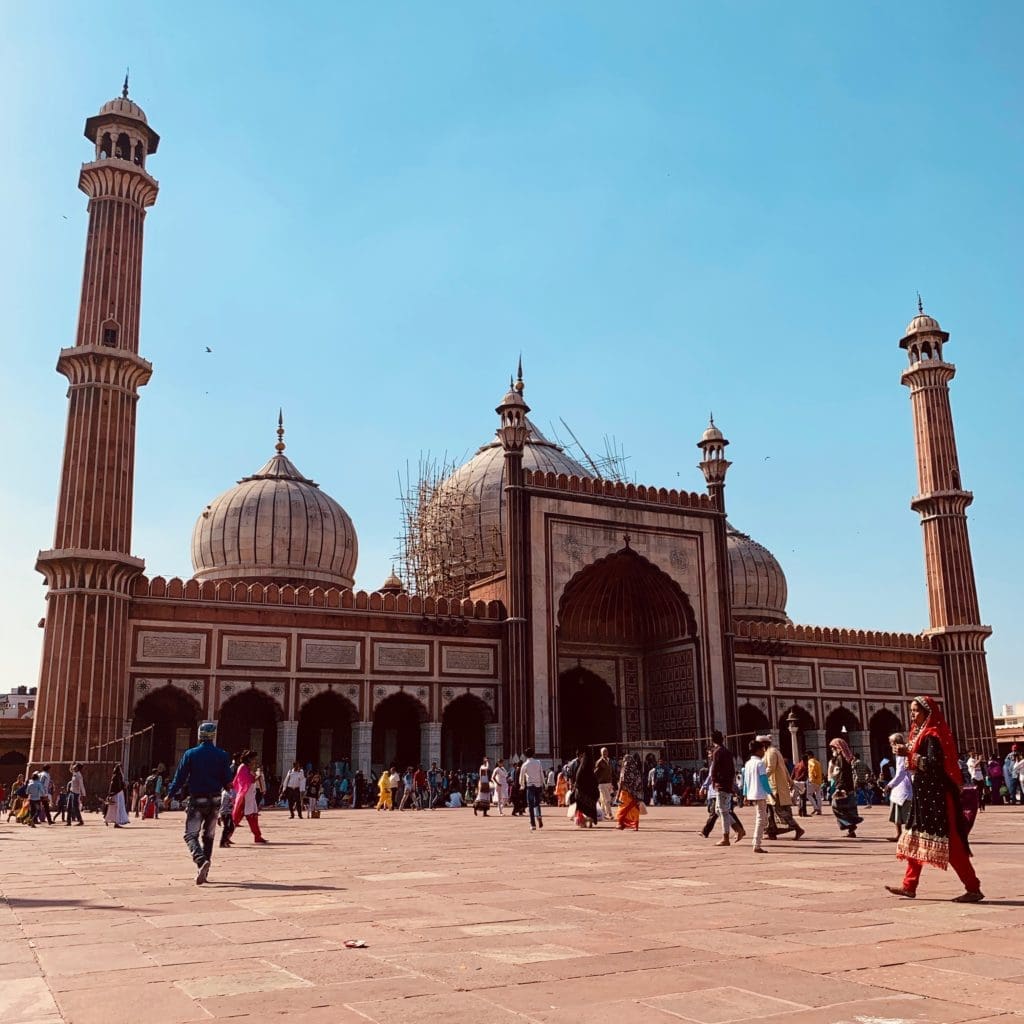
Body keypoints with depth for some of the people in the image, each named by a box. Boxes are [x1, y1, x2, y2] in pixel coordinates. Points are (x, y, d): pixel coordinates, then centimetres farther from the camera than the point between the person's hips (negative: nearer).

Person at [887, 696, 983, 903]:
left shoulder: (931, 735, -14)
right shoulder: (922, 733, 15)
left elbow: (933, 763, -25)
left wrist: (909, 753, -24)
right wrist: (907, 752, 4)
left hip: (936, 795, -10)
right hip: (926, 794, 10)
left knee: (949, 842, -6)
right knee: (916, 839, 10)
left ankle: (973, 889, 0)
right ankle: (909, 886, 13)